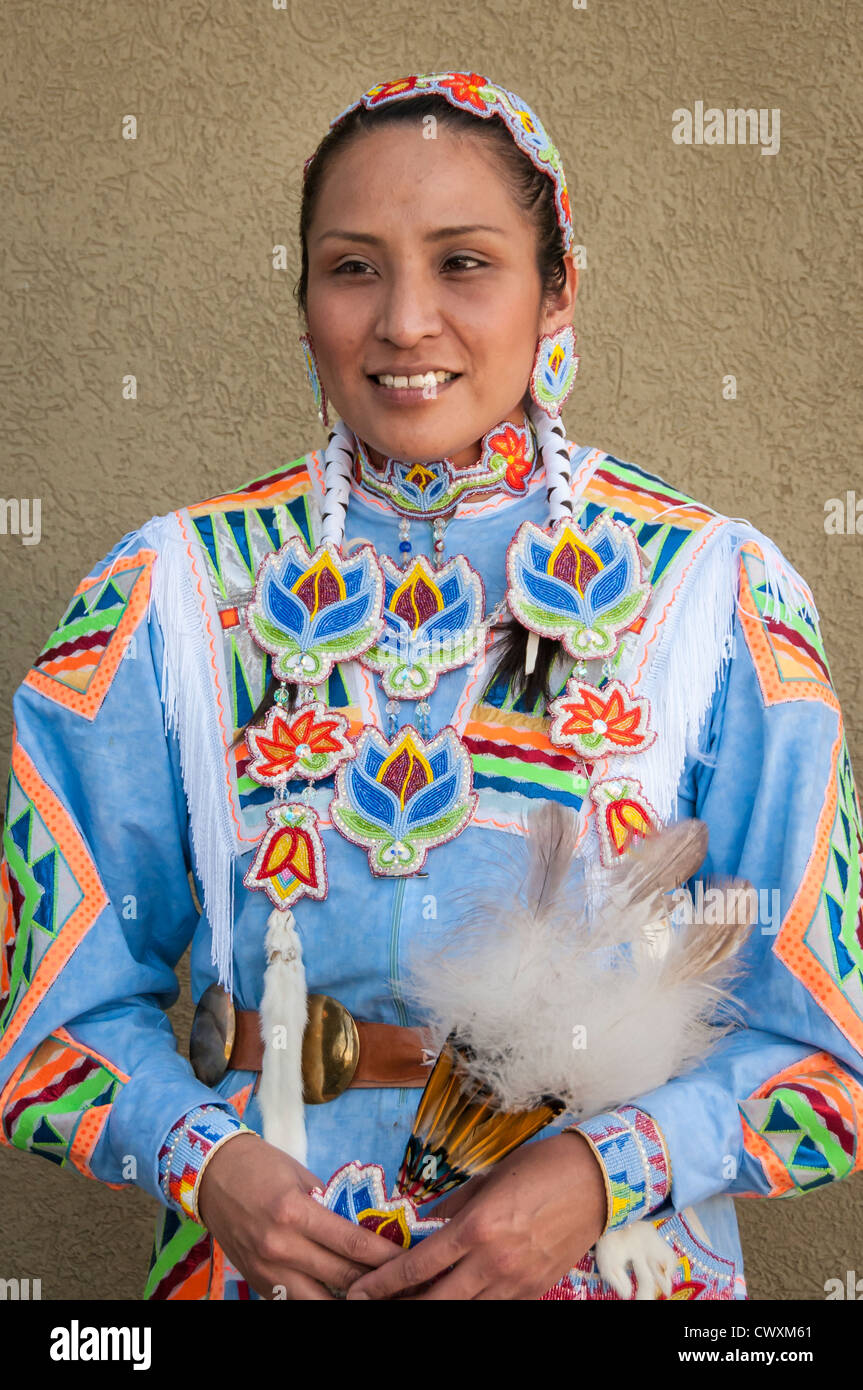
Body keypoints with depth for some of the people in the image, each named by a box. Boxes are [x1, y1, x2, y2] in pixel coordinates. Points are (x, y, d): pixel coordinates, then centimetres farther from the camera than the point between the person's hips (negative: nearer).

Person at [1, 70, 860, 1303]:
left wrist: (609, 1169, -20)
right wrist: (204, 1156, -18)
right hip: (268, 1245, 1)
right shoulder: (172, 598, -6)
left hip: (612, 1249, 0)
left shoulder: (721, 598, -9)